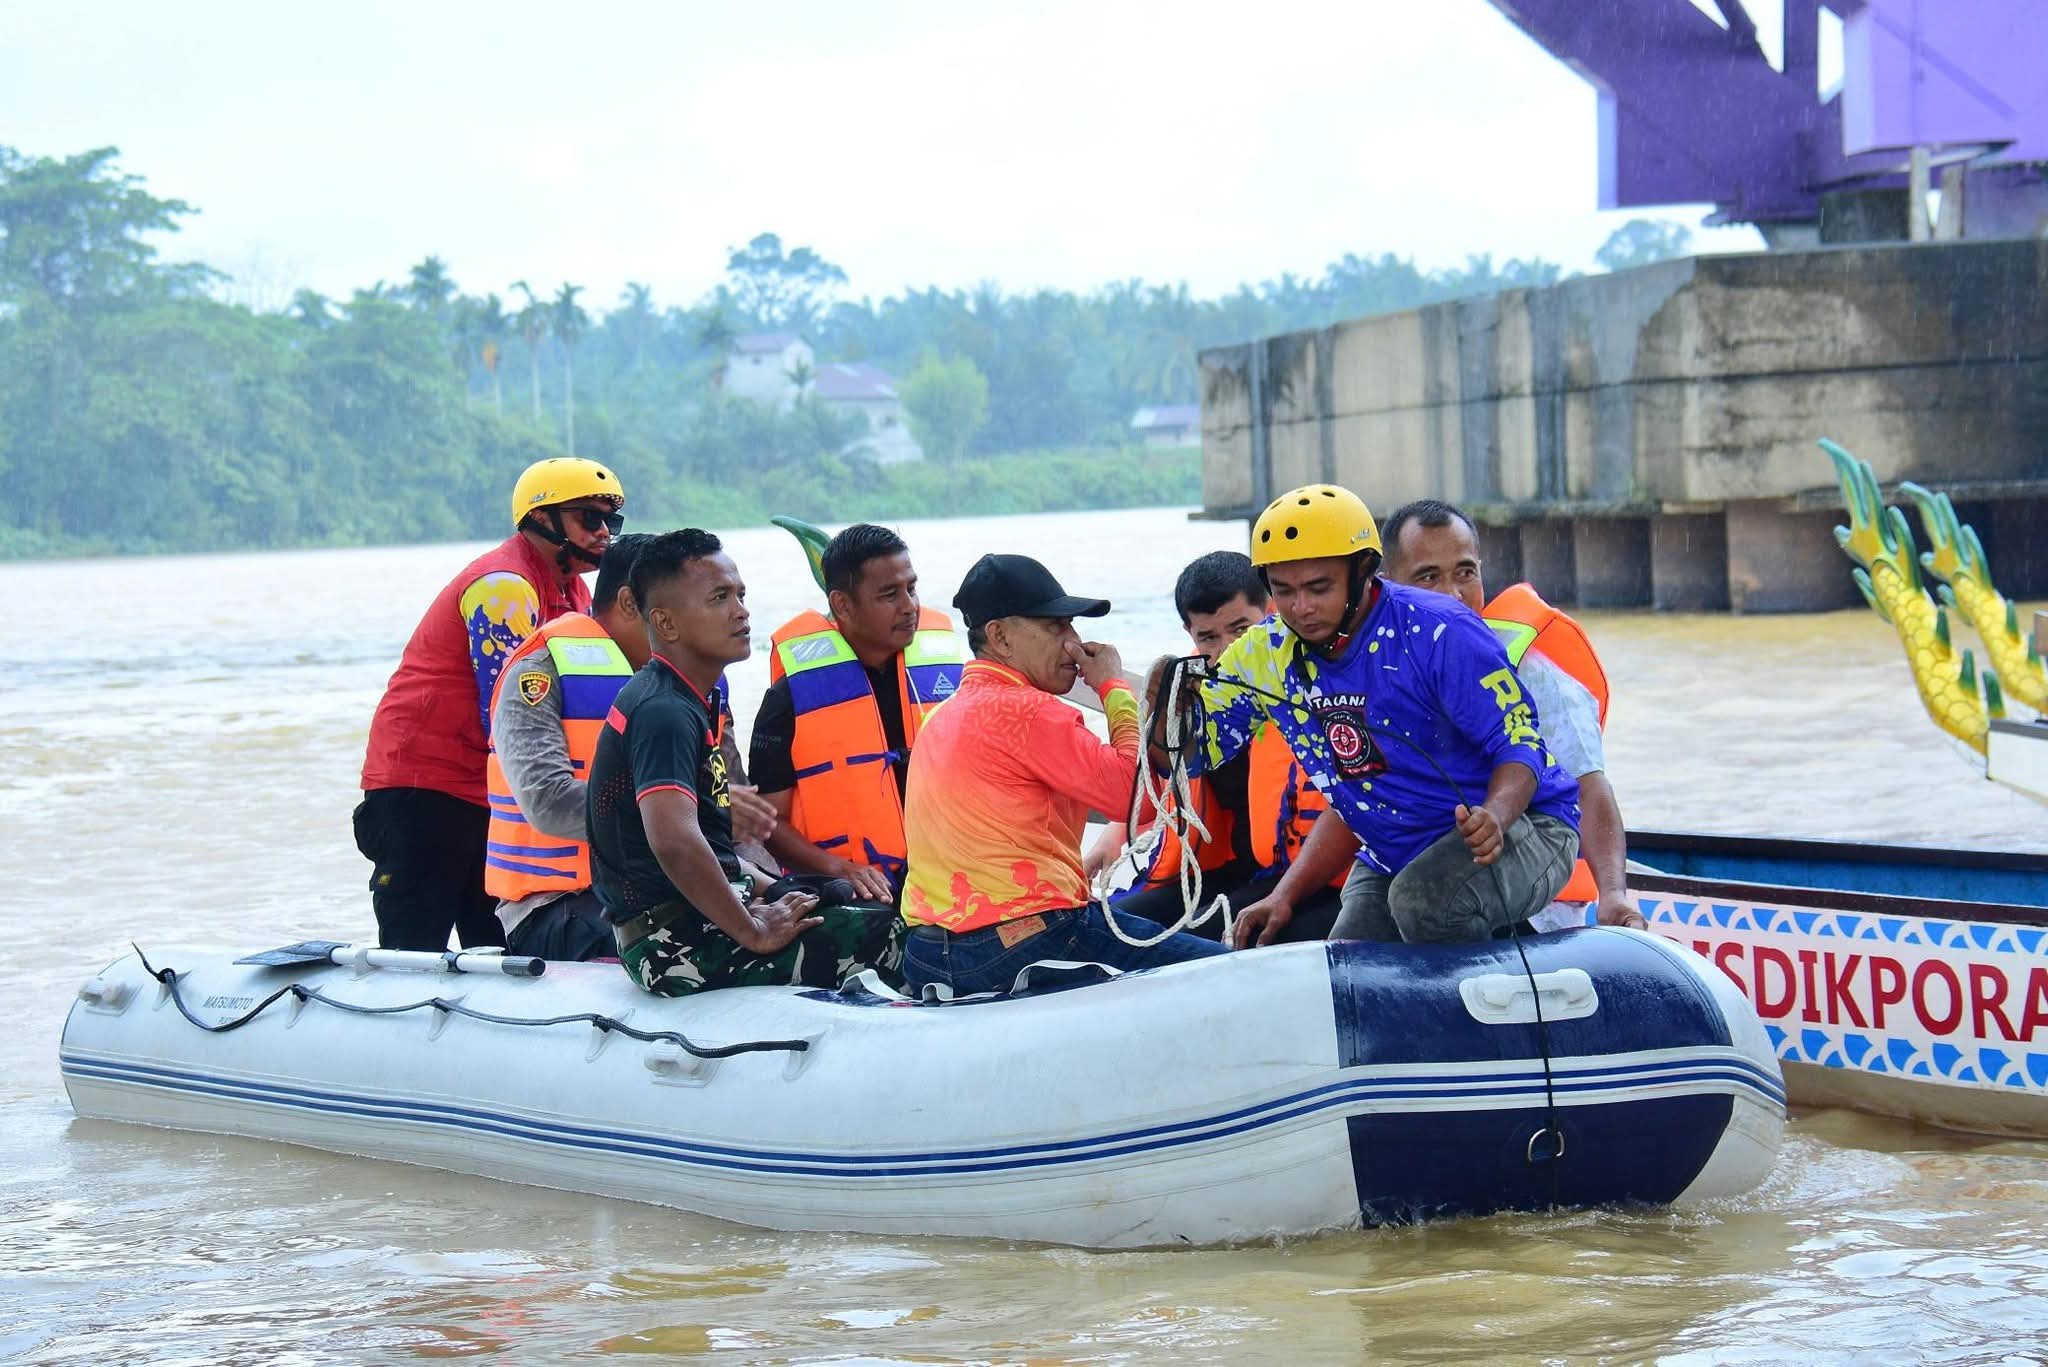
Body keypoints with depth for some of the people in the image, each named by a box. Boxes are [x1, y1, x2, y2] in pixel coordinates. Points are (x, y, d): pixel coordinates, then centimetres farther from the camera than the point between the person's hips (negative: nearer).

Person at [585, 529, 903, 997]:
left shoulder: (693, 700, 14)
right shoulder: (663, 713, -19)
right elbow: (675, 842, -33)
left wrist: (772, 892, 13)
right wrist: (754, 933, -25)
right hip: (676, 941, -11)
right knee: (889, 937, -17)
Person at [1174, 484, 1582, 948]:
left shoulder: (1438, 632, -20)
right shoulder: (1267, 653, -3)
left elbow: (1520, 744, -20)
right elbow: (1186, 755, 2)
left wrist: (1495, 817, -42)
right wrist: (1169, 705, -21)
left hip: (1519, 829, -6)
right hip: (1392, 857, 6)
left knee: (1423, 898, -35)